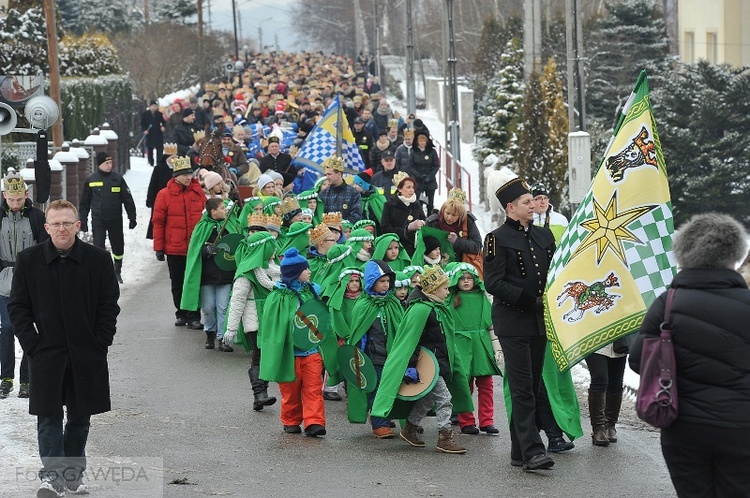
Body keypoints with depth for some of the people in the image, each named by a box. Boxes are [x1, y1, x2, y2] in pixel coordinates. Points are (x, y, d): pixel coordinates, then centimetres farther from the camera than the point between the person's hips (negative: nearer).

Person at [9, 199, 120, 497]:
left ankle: (73, 473, 22)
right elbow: (17, 306, 2)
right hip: (46, 352, -1)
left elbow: (110, 305, 3)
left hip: (87, 354, 1)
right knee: (49, 417, -4)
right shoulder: (28, 260, -1)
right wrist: (32, 345, -6)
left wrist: (100, 343, -5)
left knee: (80, 417, 10)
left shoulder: (98, 259, -2)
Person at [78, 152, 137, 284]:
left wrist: (132, 218, 2)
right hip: (98, 220, -1)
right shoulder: (91, 180, -1)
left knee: (118, 247, 11)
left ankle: (117, 272, 30)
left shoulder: (118, 178, 0)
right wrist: (83, 220, 3)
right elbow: (84, 202, 7)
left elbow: (127, 199, 4)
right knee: (99, 247, -9)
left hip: (115, 219, 1)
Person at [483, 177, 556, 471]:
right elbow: (493, 283, -12)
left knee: (531, 387, 9)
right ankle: (532, 451, -13)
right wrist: (531, 300, -18)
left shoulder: (544, 235, 15)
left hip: (539, 321, 7)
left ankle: (520, 452, 15)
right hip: (513, 322, -7)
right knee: (523, 388, -10)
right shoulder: (498, 239, -6)